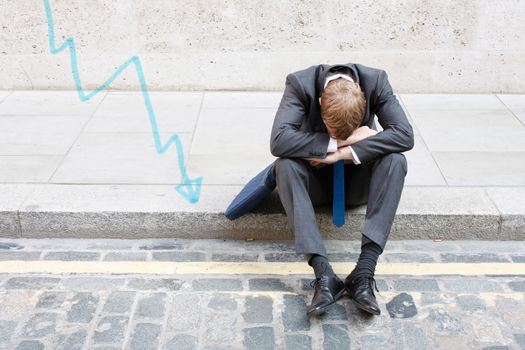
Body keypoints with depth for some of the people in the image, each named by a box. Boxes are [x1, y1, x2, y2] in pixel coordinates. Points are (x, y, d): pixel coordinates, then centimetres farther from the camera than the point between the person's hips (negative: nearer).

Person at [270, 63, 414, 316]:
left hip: (356, 179, 1)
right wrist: (340, 141, -32)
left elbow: (405, 135, -28)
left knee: (395, 160, -29)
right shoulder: (300, 83, -23)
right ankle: (323, 274, -39)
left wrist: (343, 153, -32)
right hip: (316, 179, -1)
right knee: (284, 166, -33)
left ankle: (365, 271, -34)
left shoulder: (376, 81, -19)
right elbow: (279, 141, -35)